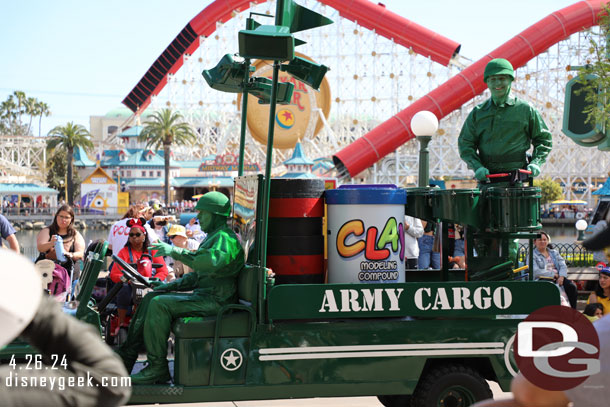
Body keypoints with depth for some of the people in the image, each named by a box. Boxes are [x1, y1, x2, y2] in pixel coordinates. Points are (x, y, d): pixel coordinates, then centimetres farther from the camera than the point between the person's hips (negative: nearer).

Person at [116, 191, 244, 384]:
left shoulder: (225, 237, -12)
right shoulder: (213, 238, 23)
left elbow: (210, 261, -34)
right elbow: (197, 275, 27)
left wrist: (175, 251, -31)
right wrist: (170, 285, 14)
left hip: (215, 300, -11)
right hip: (204, 294, 11)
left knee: (160, 304, -23)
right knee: (151, 297, 8)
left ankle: (157, 368, -19)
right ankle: (126, 356, 6)